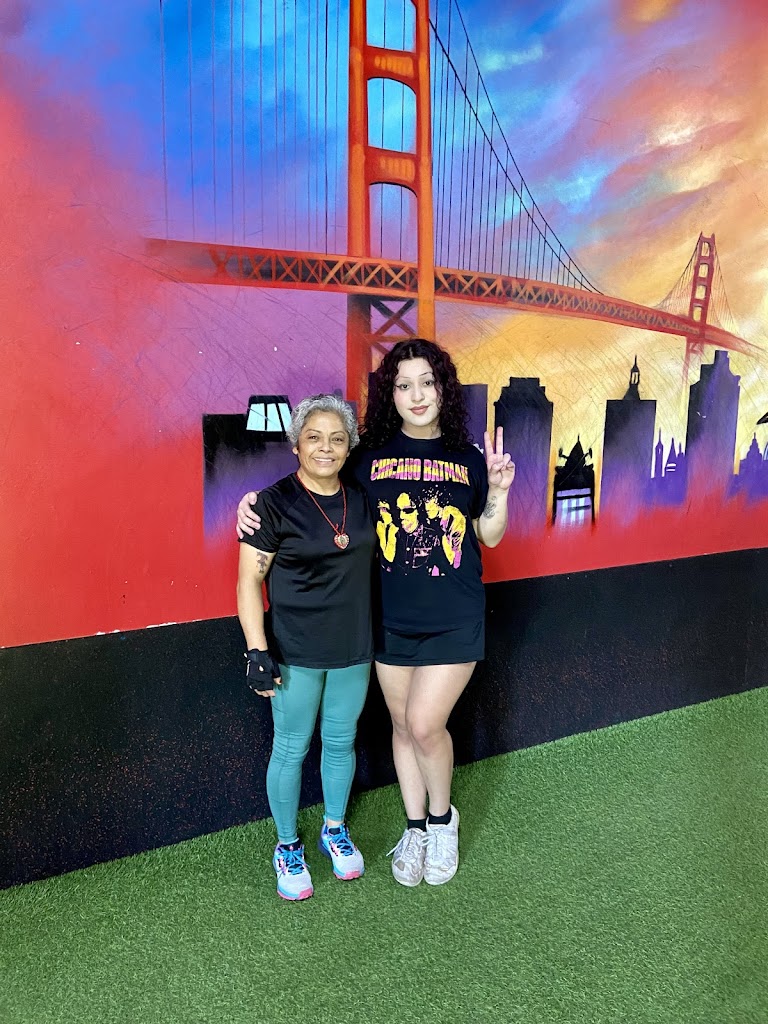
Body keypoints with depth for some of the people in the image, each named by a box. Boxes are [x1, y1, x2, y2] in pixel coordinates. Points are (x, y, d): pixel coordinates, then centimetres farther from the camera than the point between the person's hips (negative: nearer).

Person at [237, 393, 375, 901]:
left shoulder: (362, 498, 1)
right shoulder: (274, 503, -13)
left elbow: (380, 555, 17)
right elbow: (249, 581, -11)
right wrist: (258, 651, -16)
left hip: (354, 649, 4)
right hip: (295, 652, -4)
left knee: (341, 742, 19)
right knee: (291, 749, 10)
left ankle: (335, 829, 42)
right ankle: (288, 845, 33)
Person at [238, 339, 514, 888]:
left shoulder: (468, 456, -1)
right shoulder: (371, 454, -2)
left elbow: (490, 536, 5)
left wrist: (499, 490, -12)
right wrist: (257, 500, -10)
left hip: (455, 620, -1)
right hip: (392, 618, 2)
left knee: (425, 723, -7)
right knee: (403, 725, 14)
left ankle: (442, 816, 24)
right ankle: (415, 828, 37)